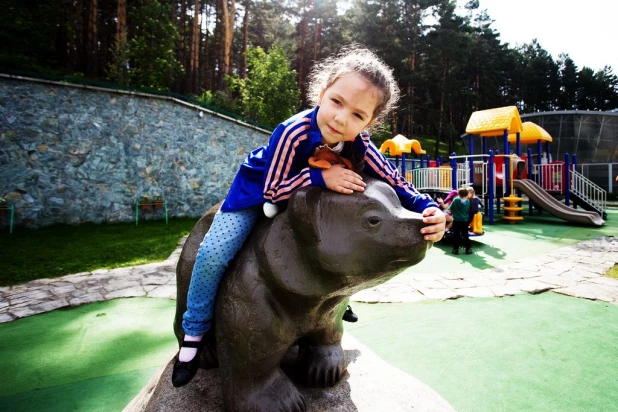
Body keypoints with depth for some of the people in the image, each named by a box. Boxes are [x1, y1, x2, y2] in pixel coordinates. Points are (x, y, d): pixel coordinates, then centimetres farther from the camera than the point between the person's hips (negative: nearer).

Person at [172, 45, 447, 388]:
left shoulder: (358, 144, -25)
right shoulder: (294, 133, -37)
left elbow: (394, 181, -19)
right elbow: (272, 191, -31)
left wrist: (428, 208, -38)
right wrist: (320, 177, -44)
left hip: (308, 194, 4)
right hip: (258, 190, -4)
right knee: (214, 252, -18)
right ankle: (194, 333, 6)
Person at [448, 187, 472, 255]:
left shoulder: (455, 200, -12)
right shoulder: (468, 201, -3)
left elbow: (450, 208, -6)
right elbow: (468, 210, 7)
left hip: (456, 221, -3)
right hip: (464, 221, 3)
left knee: (456, 235, 3)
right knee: (465, 235, 10)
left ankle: (456, 249, 4)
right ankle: (468, 249, 13)